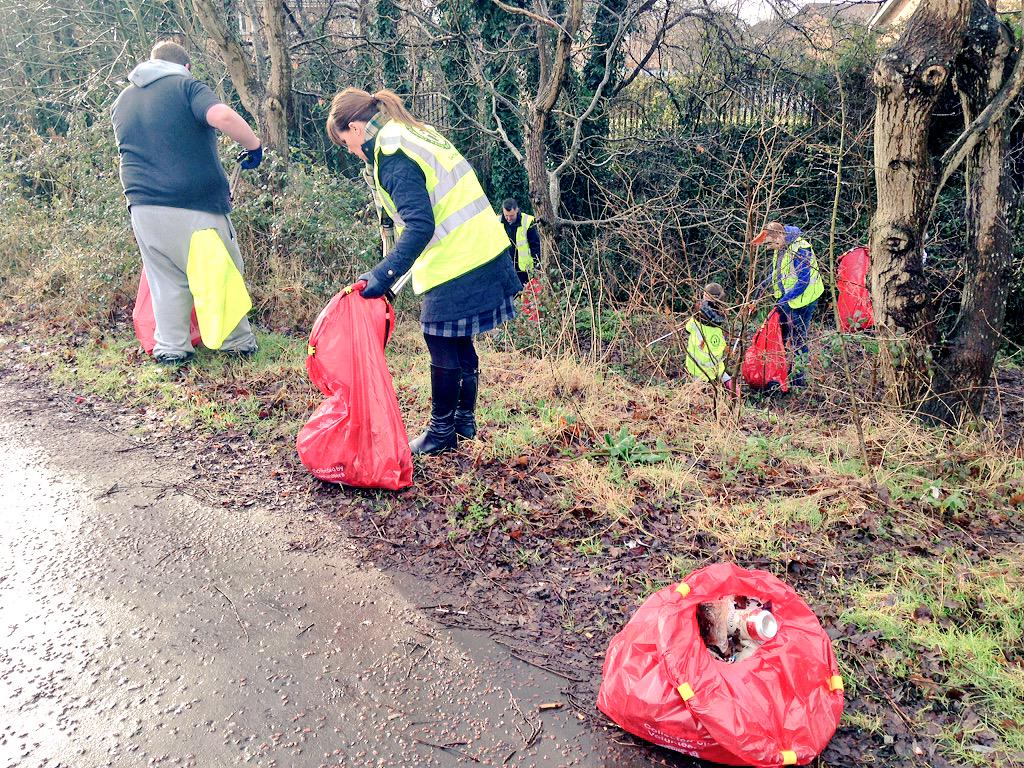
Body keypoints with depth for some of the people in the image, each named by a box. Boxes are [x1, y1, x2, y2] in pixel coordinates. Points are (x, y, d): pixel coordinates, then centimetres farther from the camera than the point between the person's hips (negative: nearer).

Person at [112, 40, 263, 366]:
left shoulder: (121, 101, 19)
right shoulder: (186, 86, -2)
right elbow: (222, 116, -22)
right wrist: (253, 144, -7)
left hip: (144, 207, 5)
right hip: (196, 206, -5)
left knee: (167, 280, 17)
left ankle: (170, 348, 19)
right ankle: (238, 344, 20)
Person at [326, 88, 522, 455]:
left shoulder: (392, 156, -15)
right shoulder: (415, 133, 15)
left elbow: (419, 227, -25)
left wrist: (383, 275, -27)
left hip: (454, 265, -10)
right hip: (481, 251, 10)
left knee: (443, 349, 3)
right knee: (460, 344, 19)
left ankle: (441, 432, 17)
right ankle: (465, 419, 32)